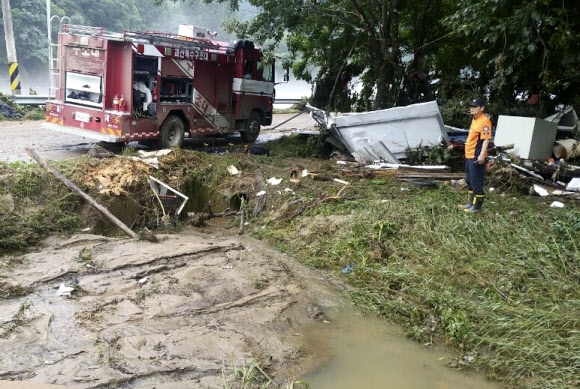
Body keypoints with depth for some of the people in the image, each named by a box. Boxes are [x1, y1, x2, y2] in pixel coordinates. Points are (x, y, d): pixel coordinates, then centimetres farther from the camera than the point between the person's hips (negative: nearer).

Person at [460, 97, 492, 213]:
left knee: (477, 182, -3)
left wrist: (482, 155, -29)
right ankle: (470, 202, 30)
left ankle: (477, 206, 5)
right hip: (469, 155, 10)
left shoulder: (484, 121, -15)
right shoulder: (474, 119, 15)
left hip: (476, 157, -10)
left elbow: (486, 139, -22)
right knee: (469, 181, 19)